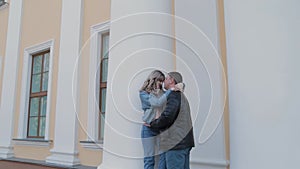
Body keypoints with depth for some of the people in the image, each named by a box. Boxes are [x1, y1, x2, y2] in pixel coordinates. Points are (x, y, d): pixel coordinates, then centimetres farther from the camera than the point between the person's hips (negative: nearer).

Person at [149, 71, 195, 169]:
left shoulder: (173, 95, -11)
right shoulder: (181, 95, 20)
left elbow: (167, 116, -22)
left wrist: (153, 124, -6)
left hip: (176, 143, -10)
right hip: (184, 141, 10)